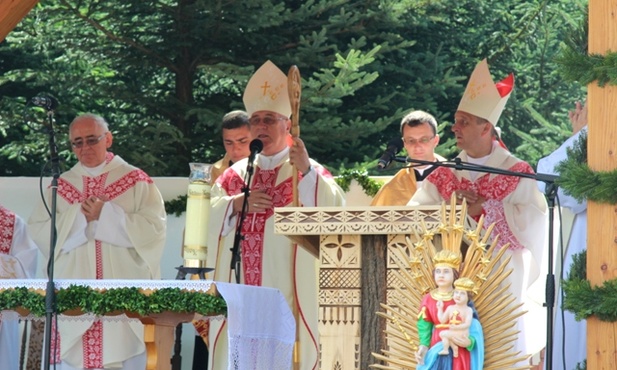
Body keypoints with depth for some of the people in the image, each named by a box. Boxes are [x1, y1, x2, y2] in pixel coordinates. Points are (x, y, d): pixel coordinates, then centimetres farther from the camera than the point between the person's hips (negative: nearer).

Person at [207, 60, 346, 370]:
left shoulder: (310, 174, 5)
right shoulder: (234, 174, 18)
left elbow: (335, 212, -12)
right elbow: (205, 217, 9)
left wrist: (306, 171, -22)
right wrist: (236, 204, -8)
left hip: (287, 295, -4)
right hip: (238, 296, 4)